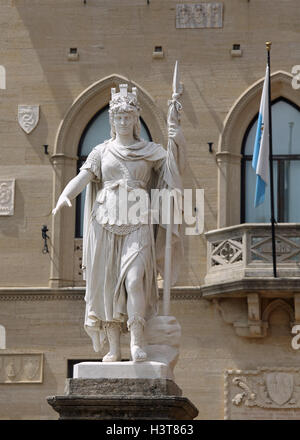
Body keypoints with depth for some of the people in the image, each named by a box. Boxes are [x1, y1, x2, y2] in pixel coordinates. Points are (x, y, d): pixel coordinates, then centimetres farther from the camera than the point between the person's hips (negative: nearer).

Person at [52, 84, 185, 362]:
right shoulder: (102, 151, 13)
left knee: (134, 279, -18)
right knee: (107, 283, -1)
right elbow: (81, 178, 1)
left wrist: (178, 144, -19)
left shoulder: (150, 151, 11)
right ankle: (113, 347, 3)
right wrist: (64, 196, -19)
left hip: (137, 222, -2)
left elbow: (177, 168, -1)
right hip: (106, 221, 2)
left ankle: (137, 340, -12)